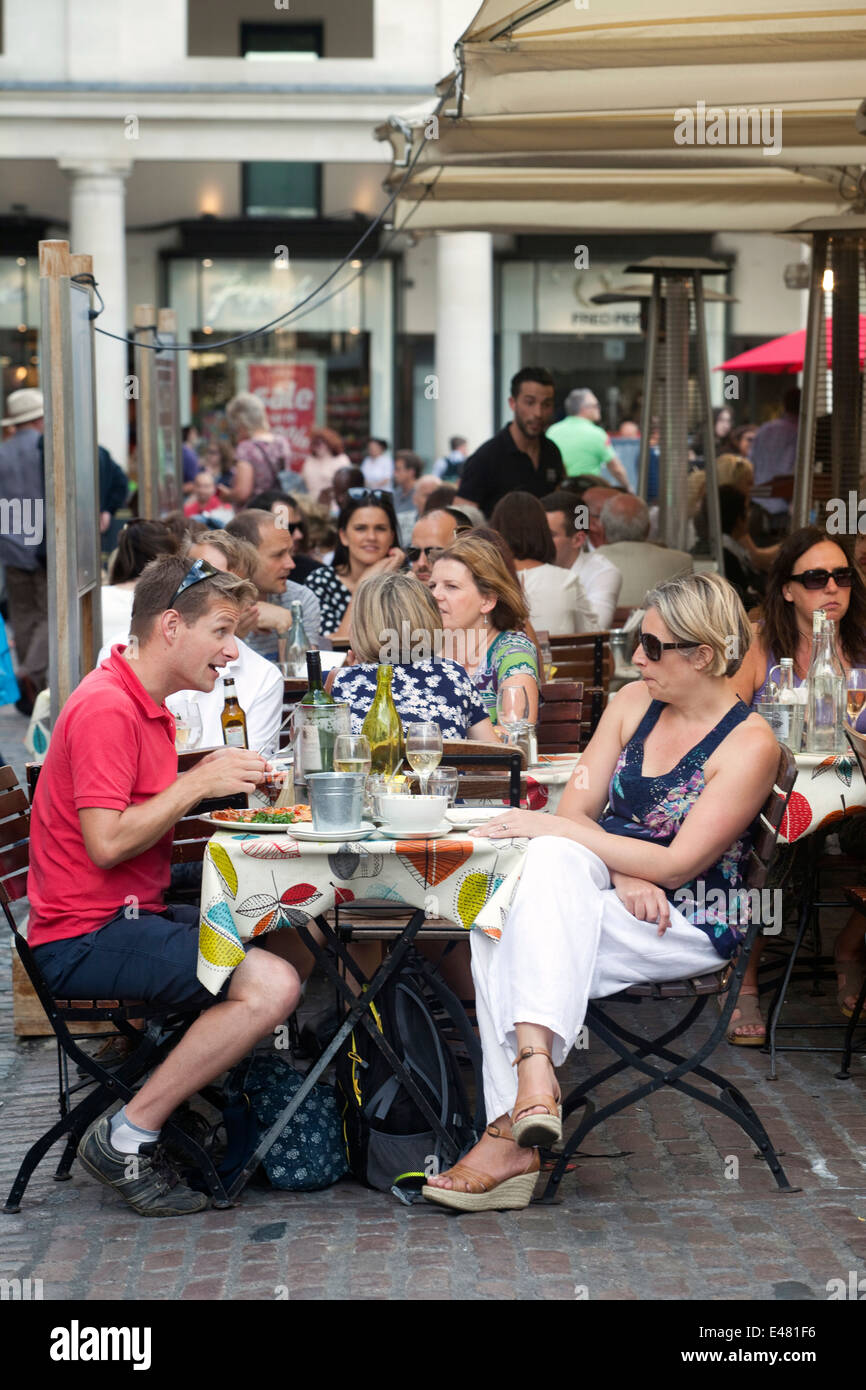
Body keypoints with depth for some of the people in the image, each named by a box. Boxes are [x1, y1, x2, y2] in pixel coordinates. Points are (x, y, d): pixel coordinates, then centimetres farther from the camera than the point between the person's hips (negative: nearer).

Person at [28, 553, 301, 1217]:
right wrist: (199, 783, -15)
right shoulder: (106, 708, -17)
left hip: (133, 917, 11)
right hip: (86, 937, -11)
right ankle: (127, 1139, -14)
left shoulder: (147, 705, 17)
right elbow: (106, 843, -23)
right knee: (271, 985, -23)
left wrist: (216, 781, 3)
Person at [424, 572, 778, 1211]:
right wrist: (623, 875, -14)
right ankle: (517, 1140, -34)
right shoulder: (634, 702, 10)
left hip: (690, 926, -6)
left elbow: (678, 864, -16)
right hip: (607, 900, 6)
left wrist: (552, 829, -17)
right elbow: (578, 809, 7)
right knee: (493, 936, -27)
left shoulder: (750, 744, -10)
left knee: (554, 857, -32)